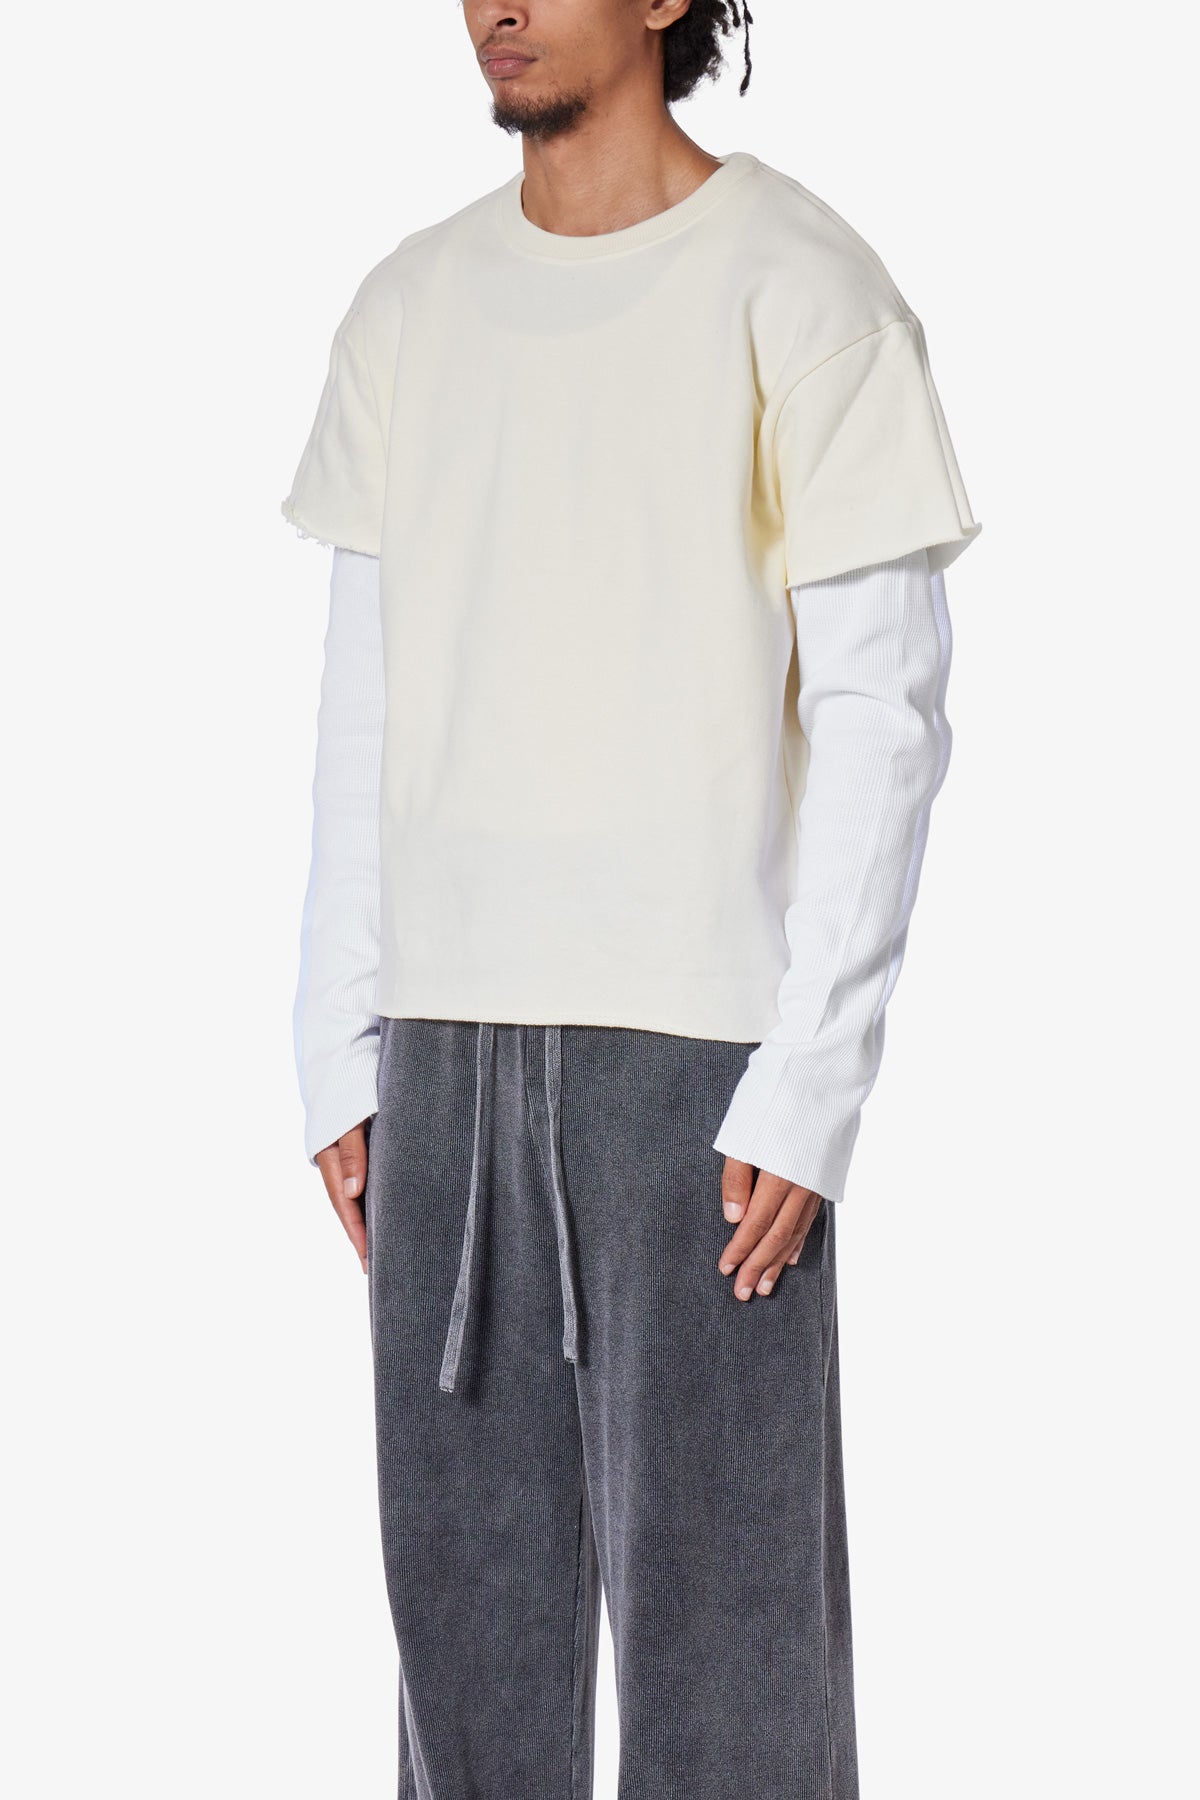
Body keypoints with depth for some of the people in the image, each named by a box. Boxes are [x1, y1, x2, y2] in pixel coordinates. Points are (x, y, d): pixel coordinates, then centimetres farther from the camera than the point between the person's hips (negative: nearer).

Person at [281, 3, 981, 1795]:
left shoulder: (804, 290, -6)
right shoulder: (408, 308, 10)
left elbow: (883, 708, -8)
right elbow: (367, 707, 12)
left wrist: (809, 1091, -13)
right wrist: (341, 1057, 8)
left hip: (702, 1038, -5)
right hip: (450, 1038, 5)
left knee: (718, 1567, 0)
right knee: (468, 1564, 10)